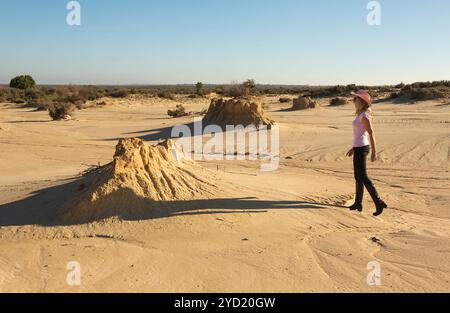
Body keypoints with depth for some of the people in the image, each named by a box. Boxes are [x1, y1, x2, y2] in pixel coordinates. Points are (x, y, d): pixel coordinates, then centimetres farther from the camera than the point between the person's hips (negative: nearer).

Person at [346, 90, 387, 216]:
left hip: (361, 148, -10)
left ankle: (379, 203, -4)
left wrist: (374, 152, -21)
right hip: (360, 147, 10)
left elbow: (371, 134, -20)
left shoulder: (364, 116, -16)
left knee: (363, 177, -6)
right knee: (358, 176, 15)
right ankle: (358, 203, 23)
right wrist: (353, 148, 25)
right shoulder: (362, 115, 14)